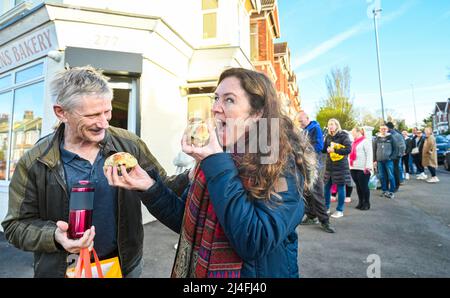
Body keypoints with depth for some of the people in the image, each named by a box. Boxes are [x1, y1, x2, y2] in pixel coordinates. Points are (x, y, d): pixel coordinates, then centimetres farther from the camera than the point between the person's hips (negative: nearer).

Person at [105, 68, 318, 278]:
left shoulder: (285, 165, -20)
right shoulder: (216, 154, -5)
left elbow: (256, 244, -30)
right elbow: (188, 222, 1)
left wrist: (217, 164, -29)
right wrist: (150, 188, -14)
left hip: (255, 272, -5)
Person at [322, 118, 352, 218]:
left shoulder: (344, 136, -6)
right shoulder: (328, 137, 10)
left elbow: (348, 149, -16)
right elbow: (324, 149, 13)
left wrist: (334, 150, -21)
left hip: (341, 165, -5)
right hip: (329, 165, 6)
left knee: (340, 187, 1)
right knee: (327, 187, 10)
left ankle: (340, 210, 12)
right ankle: (326, 207, 25)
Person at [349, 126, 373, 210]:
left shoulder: (365, 141, -5)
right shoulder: (354, 142, 18)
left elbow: (369, 154, -13)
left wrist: (368, 166, -19)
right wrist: (350, 165, 16)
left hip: (362, 169, -7)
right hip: (353, 168, 7)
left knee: (363, 186, -1)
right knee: (358, 186, 12)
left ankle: (366, 203, 12)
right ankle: (360, 202, 22)